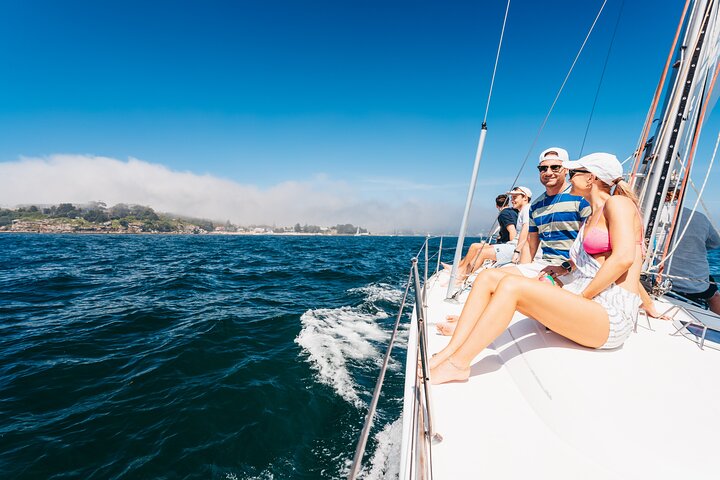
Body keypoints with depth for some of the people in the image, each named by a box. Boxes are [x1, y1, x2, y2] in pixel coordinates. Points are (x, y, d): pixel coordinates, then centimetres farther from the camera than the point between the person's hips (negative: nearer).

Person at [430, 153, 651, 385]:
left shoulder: (617, 203, -3)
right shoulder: (590, 219, 24)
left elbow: (624, 258, -16)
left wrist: (581, 296, -13)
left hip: (610, 315, -8)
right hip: (581, 305, 8)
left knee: (511, 285, -30)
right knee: (489, 276, -8)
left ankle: (457, 365, -21)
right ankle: (449, 352, -16)